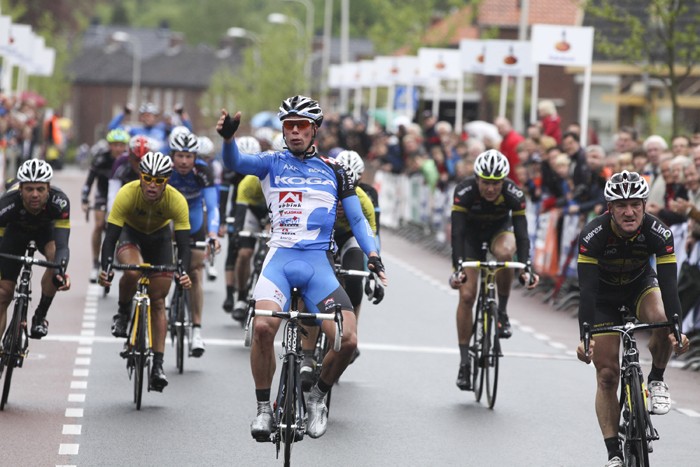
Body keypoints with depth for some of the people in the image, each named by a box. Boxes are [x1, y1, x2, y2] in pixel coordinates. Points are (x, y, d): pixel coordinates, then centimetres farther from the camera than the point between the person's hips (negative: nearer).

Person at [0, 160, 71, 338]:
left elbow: (62, 245, -45)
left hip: (46, 228, 0)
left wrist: (60, 272, -64)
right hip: (16, 229, 1)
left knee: (55, 255, -33)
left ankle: (40, 316, -15)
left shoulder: (59, 201, -39)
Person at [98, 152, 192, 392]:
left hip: (160, 237, 1)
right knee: (132, 271, -35)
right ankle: (123, 313, -5)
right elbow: (110, 237, -33)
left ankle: (158, 365, -2)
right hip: (131, 232, -1)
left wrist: (183, 273, -51)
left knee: (158, 302, -5)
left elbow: (183, 243, -33)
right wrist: (105, 269, -48)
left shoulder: (177, 201, -32)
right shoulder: (127, 194, -34)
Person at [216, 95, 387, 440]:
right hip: (280, 257, -1)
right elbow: (236, 163, -11)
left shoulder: (334, 171, 13)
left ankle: (317, 396, 15)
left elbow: (357, 219, 13)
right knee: (263, 326, -28)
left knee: (347, 340, -15)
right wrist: (228, 137, -33)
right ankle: (264, 408, -9)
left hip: (318, 263, 1)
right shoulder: (273, 163, 8)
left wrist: (373, 255, -4)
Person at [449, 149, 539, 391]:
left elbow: (522, 234, -34)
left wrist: (526, 267, -48)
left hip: (500, 228, 0)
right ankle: (464, 362, 0)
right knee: (467, 295, -11)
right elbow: (457, 233, -38)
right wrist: (458, 267, -50)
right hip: (471, 231, 0)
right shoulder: (464, 192, -33)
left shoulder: (514, 194, -31)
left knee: (504, 252, -37)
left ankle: (502, 312, -14)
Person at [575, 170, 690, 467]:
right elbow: (587, 289, -36)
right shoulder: (593, 236, -32)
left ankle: (656, 380, -7)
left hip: (641, 285, 1)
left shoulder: (659, 233, -28)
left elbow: (668, 284, -33)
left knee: (662, 320, -34)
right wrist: (585, 337, -46)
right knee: (607, 375, -8)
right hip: (604, 294, -1)